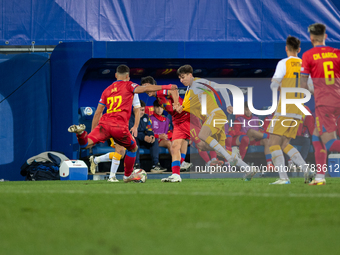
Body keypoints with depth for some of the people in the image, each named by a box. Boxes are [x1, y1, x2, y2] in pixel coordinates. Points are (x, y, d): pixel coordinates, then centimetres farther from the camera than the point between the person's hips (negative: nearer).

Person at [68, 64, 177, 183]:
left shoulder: (107, 90, 25)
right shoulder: (128, 85, 11)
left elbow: (97, 113, 24)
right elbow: (144, 89, -6)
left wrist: (93, 131, 27)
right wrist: (166, 87, -3)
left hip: (104, 123, 3)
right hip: (120, 126, -3)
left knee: (86, 144, -9)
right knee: (133, 148, 23)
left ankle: (81, 132, -41)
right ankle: (128, 175, 33)